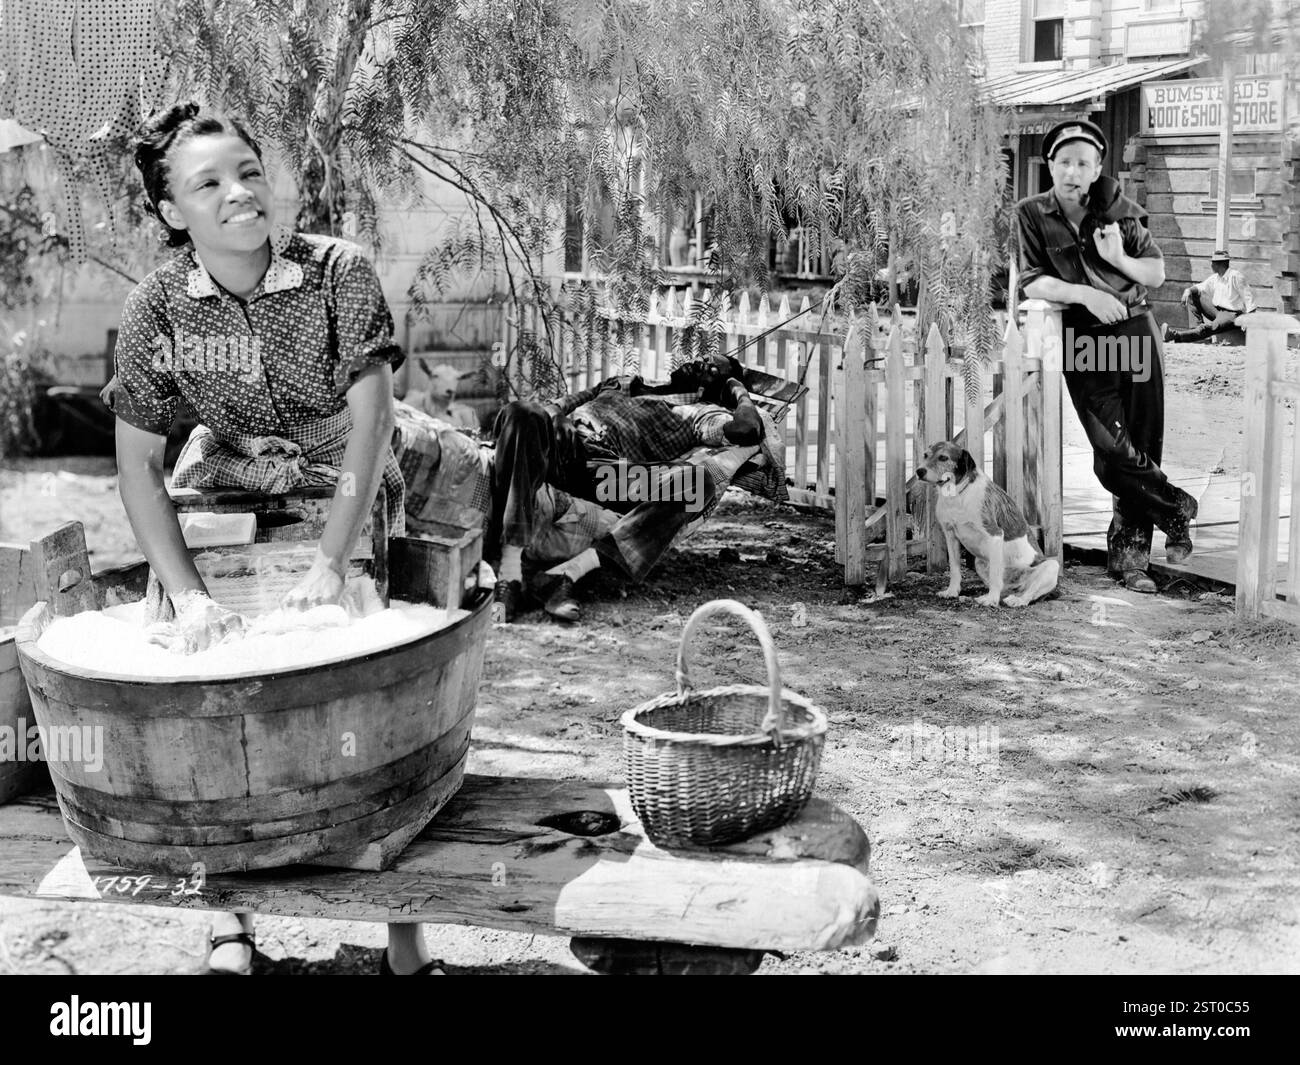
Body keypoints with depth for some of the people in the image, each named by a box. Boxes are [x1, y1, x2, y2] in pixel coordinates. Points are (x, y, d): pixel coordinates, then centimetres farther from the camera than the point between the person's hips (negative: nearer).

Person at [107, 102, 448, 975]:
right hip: (231, 495, 2)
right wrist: (187, 595, -24)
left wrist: (332, 565, -33)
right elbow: (138, 462, -15)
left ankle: (405, 937, 8)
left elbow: (371, 420, -26)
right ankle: (232, 920, 15)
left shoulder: (340, 273, -22)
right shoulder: (158, 307, -17)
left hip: (351, 495, -1)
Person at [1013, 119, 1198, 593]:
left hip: (1135, 331, 2)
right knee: (1113, 451, -12)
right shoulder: (1032, 214, 1)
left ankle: (1128, 553, 11)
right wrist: (1085, 293, -20)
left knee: (1145, 444, -1)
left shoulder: (1119, 210, 5)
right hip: (1083, 340, -2)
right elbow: (1031, 282, -6)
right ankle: (1177, 509, 13)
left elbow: (1157, 273, 9)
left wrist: (1120, 259, -11)